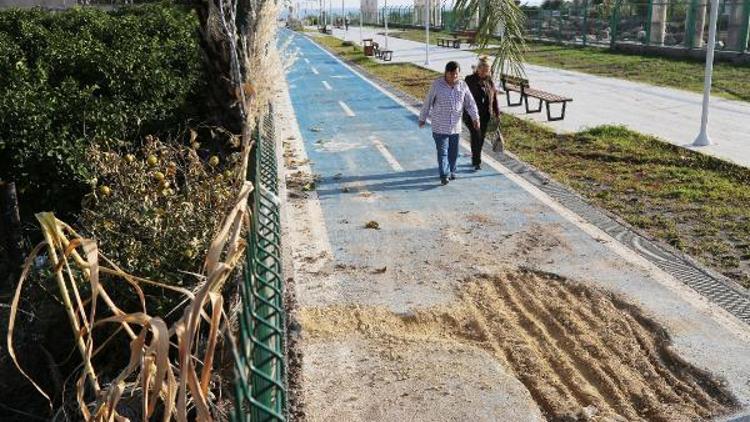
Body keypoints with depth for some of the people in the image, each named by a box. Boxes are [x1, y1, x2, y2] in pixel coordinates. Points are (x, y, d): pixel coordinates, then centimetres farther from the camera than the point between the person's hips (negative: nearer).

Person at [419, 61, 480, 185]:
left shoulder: (463, 85, 1)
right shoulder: (437, 84, -8)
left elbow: (470, 103, 1)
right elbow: (428, 102, 0)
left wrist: (475, 118, -12)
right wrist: (422, 118, 6)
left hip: (455, 126, 4)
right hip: (440, 126, -4)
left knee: (453, 151, 13)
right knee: (442, 151, -7)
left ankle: (451, 171, 29)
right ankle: (444, 175, -7)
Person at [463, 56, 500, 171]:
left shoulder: (490, 81, 5)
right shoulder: (470, 80, -6)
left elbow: (494, 97, 11)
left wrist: (497, 113, 10)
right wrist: (464, 113, -6)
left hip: (485, 115, 4)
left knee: (481, 137, 10)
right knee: (476, 136, -13)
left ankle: (475, 159, 27)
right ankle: (477, 162, -6)